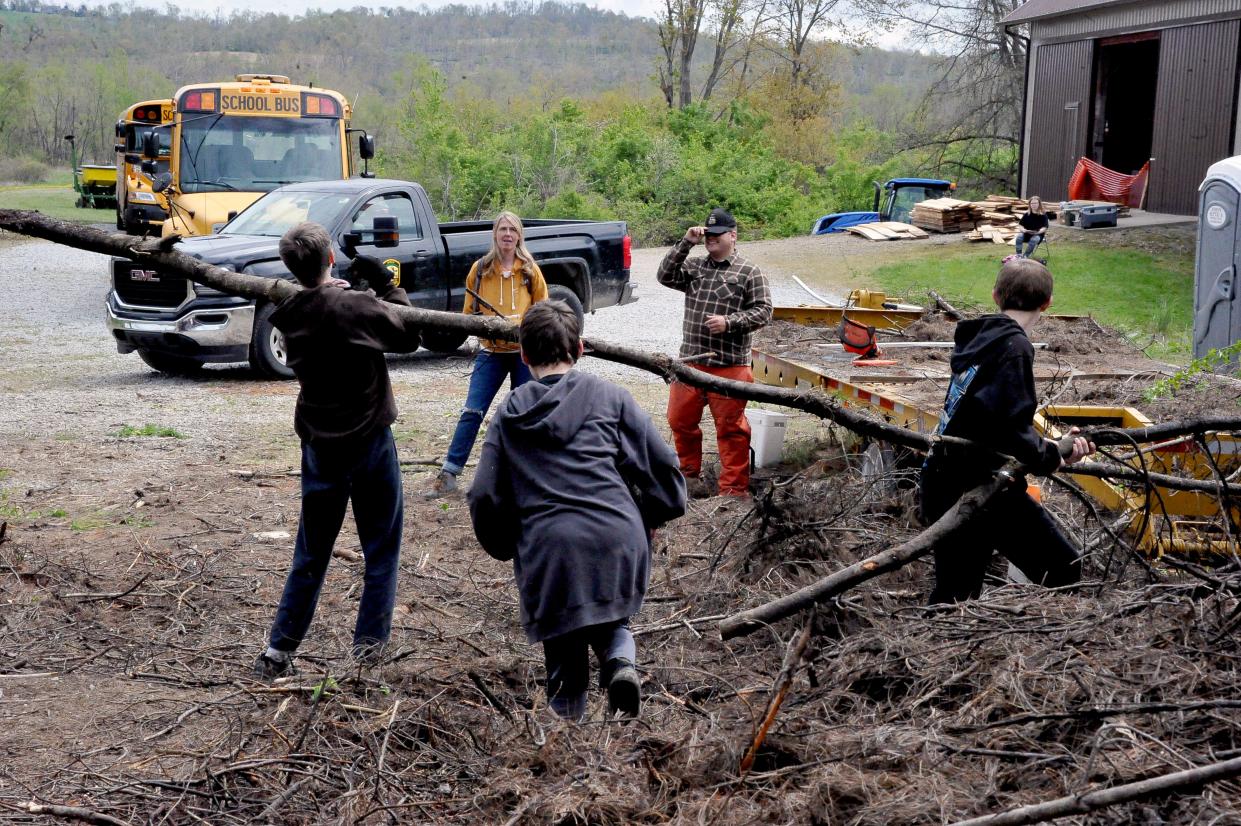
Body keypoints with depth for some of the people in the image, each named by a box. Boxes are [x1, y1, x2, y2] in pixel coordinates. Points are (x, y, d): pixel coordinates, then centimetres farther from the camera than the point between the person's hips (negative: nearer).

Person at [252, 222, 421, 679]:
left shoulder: (289, 315, -3)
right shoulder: (357, 306, -18)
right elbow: (409, 337, -4)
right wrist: (387, 286, 3)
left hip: (318, 444, 4)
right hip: (369, 440, -4)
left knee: (311, 551, 14)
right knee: (381, 546, 10)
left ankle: (278, 650, 14)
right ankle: (369, 642, 11)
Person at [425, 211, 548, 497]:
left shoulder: (530, 270, 2)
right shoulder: (480, 269, 2)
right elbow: (469, 311, 6)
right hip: (491, 351, 0)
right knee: (472, 412, -6)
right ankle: (448, 475, -4)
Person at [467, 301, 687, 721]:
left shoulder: (510, 413, 12)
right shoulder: (609, 396, 9)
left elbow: (484, 497, 7)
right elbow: (662, 467, 5)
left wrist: (508, 548, 23)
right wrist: (648, 522, 22)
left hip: (547, 552, 0)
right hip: (618, 541, 0)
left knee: (565, 662, 15)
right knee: (609, 619, 25)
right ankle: (619, 658, -5)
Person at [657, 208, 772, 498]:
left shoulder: (749, 272, 2)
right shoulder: (694, 267, 15)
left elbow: (763, 311, -3)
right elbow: (666, 276, 0)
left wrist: (729, 322, -16)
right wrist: (686, 243, -6)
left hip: (729, 366, -5)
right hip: (690, 362, 5)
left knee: (731, 429, -1)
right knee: (680, 420, 12)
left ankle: (734, 489, 7)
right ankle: (689, 472, 32)